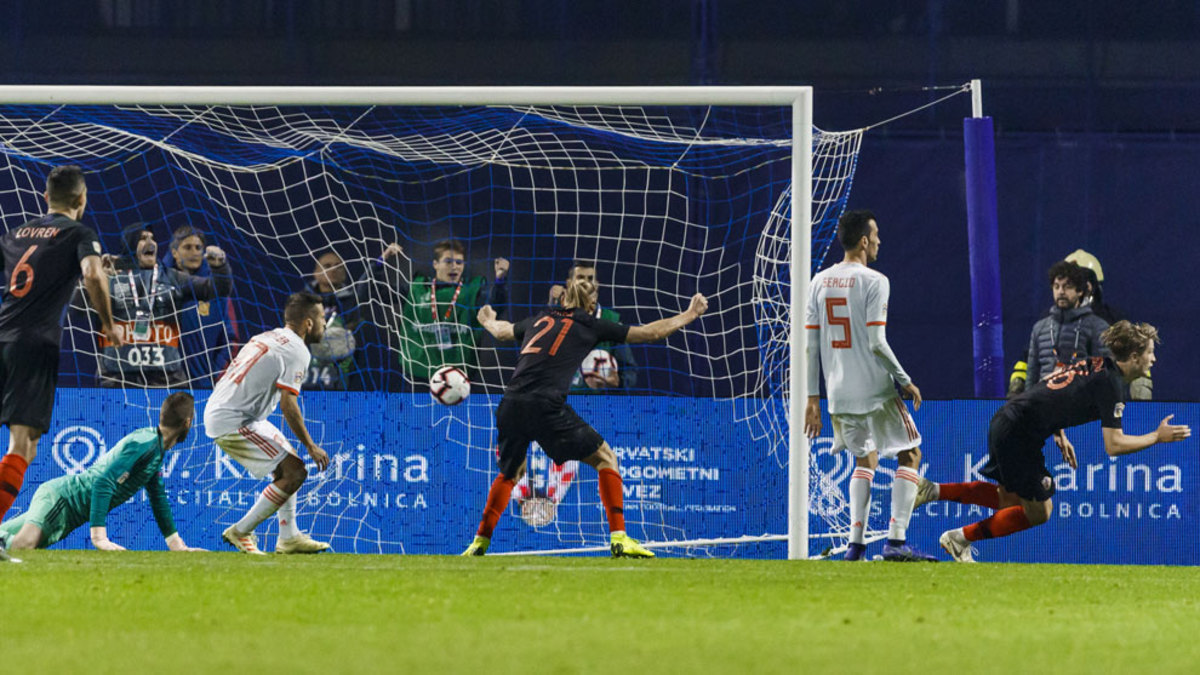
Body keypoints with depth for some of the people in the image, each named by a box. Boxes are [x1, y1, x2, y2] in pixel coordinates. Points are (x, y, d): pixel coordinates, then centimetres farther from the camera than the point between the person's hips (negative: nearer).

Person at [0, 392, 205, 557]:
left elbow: (158, 498, 27)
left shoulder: (157, 447, 14)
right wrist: (99, 537, -31)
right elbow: (103, 482, -27)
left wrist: (177, 545, 26)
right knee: (24, 543, -35)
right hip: (59, 497, -10)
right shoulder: (144, 443, -17)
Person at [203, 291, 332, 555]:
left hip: (217, 412, 10)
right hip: (234, 422, -10)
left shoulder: (266, 338, 18)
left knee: (289, 464, 21)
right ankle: (240, 533, -6)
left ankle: (289, 537, 22)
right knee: (294, 473, -11)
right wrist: (311, 447, -11)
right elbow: (288, 405, -19)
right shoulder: (297, 351, -11)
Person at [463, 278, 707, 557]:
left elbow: (501, 331, 44)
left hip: (510, 406, 5)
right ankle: (618, 538, -2)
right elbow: (650, 333, 15)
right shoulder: (590, 326, 12)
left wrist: (487, 320, 67)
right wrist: (690, 315, 29)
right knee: (605, 458, 9)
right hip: (547, 406, -5)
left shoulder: (540, 320, 24)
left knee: (510, 473, 28)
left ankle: (480, 542, 25)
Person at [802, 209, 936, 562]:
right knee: (909, 455, 6)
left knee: (865, 460, 20)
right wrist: (905, 381, -5)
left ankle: (856, 544, 9)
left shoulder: (820, 282, 7)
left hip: (838, 393, 6)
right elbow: (877, 343, -16)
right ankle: (896, 540, -6)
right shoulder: (874, 281, -11)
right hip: (876, 389, -6)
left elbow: (811, 344, 7)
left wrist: (813, 398, 11)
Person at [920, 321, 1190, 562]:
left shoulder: (1095, 364, 13)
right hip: (1019, 433, -9)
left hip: (1004, 420, 9)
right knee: (1038, 512, 5)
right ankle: (962, 538, 9)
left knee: (1010, 499, 22)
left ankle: (934, 490, 13)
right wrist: (1158, 437, -6)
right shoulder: (1111, 384, -15)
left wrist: (1059, 435, 21)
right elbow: (1114, 445, -18)